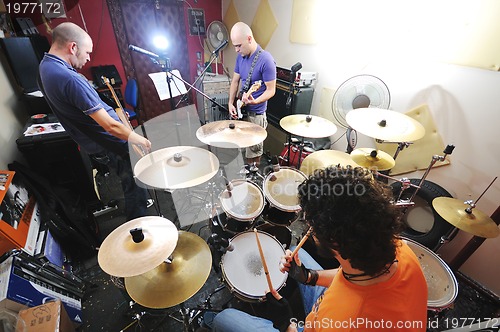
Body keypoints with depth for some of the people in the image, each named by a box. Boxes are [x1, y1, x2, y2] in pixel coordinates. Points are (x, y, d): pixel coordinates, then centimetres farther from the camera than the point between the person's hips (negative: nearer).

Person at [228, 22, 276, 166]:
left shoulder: (266, 60, -19)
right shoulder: (240, 56, 4)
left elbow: (271, 90, -17)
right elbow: (235, 81, 11)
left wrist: (254, 101, -33)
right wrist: (231, 103, 1)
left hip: (255, 113, -7)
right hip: (240, 109, 7)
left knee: (253, 150, 5)